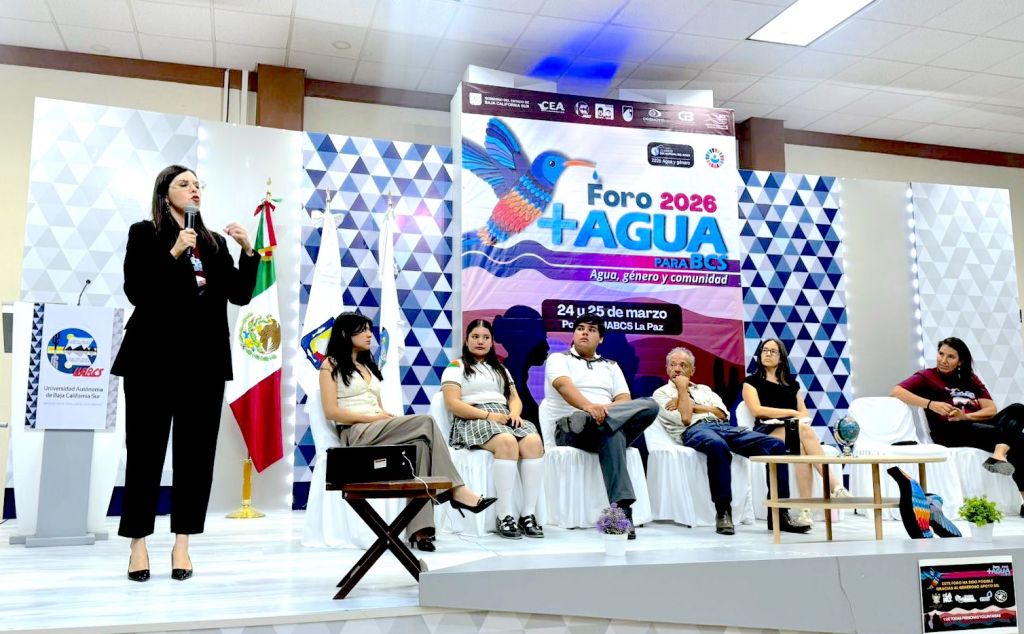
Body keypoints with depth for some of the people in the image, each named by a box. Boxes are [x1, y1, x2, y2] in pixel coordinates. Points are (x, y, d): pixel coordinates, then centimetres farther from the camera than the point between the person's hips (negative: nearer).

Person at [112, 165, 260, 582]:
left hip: (204, 361, 4)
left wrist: (248, 251, -3)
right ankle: (138, 545, 11)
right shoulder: (145, 234, 4)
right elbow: (135, 291, -8)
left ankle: (182, 544, 12)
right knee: (146, 451, 1)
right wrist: (173, 254, -16)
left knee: (196, 452, 4)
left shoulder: (215, 242, 15)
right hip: (154, 357, -4)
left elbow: (240, 295, 9)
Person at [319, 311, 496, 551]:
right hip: (356, 433, -6)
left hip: (378, 431, 6)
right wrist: (372, 417, -14)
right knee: (426, 422, -27)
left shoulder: (368, 365, 29)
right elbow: (331, 411, -6)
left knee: (420, 445, -30)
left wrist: (388, 416, 0)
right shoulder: (331, 365, 7)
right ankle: (457, 490, -25)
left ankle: (420, 530, -40)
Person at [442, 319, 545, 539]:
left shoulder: (500, 369, 29)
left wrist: (514, 413, -4)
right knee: (507, 442, -38)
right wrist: (487, 415, -14)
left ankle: (528, 514, -30)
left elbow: (514, 398, 21)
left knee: (534, 441, -29)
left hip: (504, 418, 5)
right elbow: (452, 403, -4)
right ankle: (504, 516, -37)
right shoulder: (456, 367, 10)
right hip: (473, 421, -5)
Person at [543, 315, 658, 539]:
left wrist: (607, 410, -16)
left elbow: (624, 400, 10)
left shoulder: (611, 366, 26)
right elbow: (564, 385, -12)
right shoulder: (558, 359, 12)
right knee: (613, 435, -39)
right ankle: (621, 509, -44)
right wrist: (588, 405, -34)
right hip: (570, 429, -4)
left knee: (649, 406, -25)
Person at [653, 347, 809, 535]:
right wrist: (683, 388, 6)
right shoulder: (661, 393, 16)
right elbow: (685, 418, -2)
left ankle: (779, 514, -17)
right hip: (694, 430, -5)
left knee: (776, 445, -18)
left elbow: (722, 414, 13)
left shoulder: (704, 389, 32)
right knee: (718, 445, -44)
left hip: (725, 427, 6)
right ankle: (723, 513, -34)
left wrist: (693, 406, 4)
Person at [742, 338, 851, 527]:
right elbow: (757, 410, -4)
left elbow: (804, 413, 18)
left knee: (801, 445, -37)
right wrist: (792, 413, -8)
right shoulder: (752, 381, 15)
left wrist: (801, 420, -8)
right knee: (803, 430, -37)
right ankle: (836, 487, -46)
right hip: (767, 433, -3)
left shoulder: (792, 382, 27)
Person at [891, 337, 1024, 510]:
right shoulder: (927, 376, 13)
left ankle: (999, 454, -46)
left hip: (980, 426, 5)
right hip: (949, 431, -5)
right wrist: (931, 404, -20)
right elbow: (895, 392, -7)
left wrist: (965, 416, -11)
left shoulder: (970, 379, 27)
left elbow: (992, 410, 12)